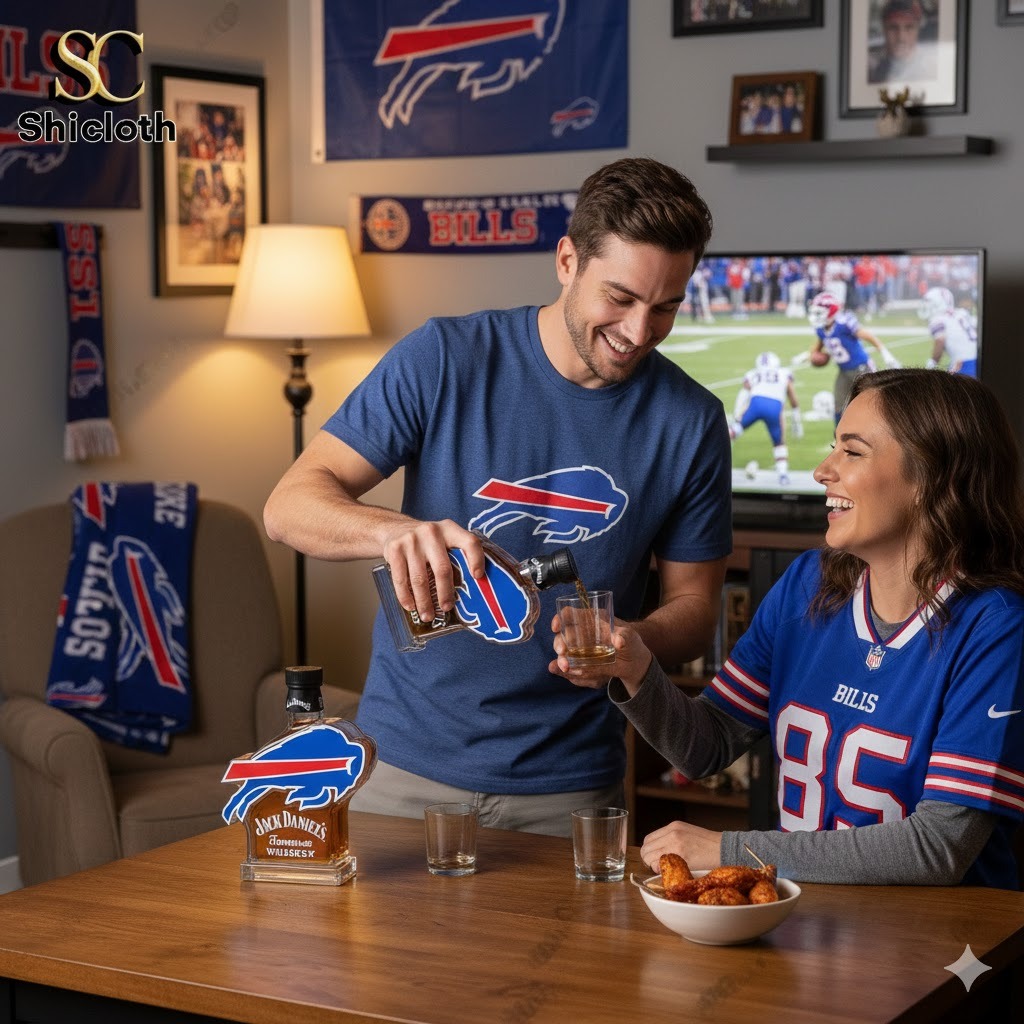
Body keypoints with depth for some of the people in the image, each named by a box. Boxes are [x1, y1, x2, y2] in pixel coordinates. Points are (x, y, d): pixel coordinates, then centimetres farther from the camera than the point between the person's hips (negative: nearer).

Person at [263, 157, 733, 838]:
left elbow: (695, 603, 3)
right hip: (407, 765, -1)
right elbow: (290, 505, -13)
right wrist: (394, 531, -34)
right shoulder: (445, 359, -9)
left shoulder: (692, 422, -4)